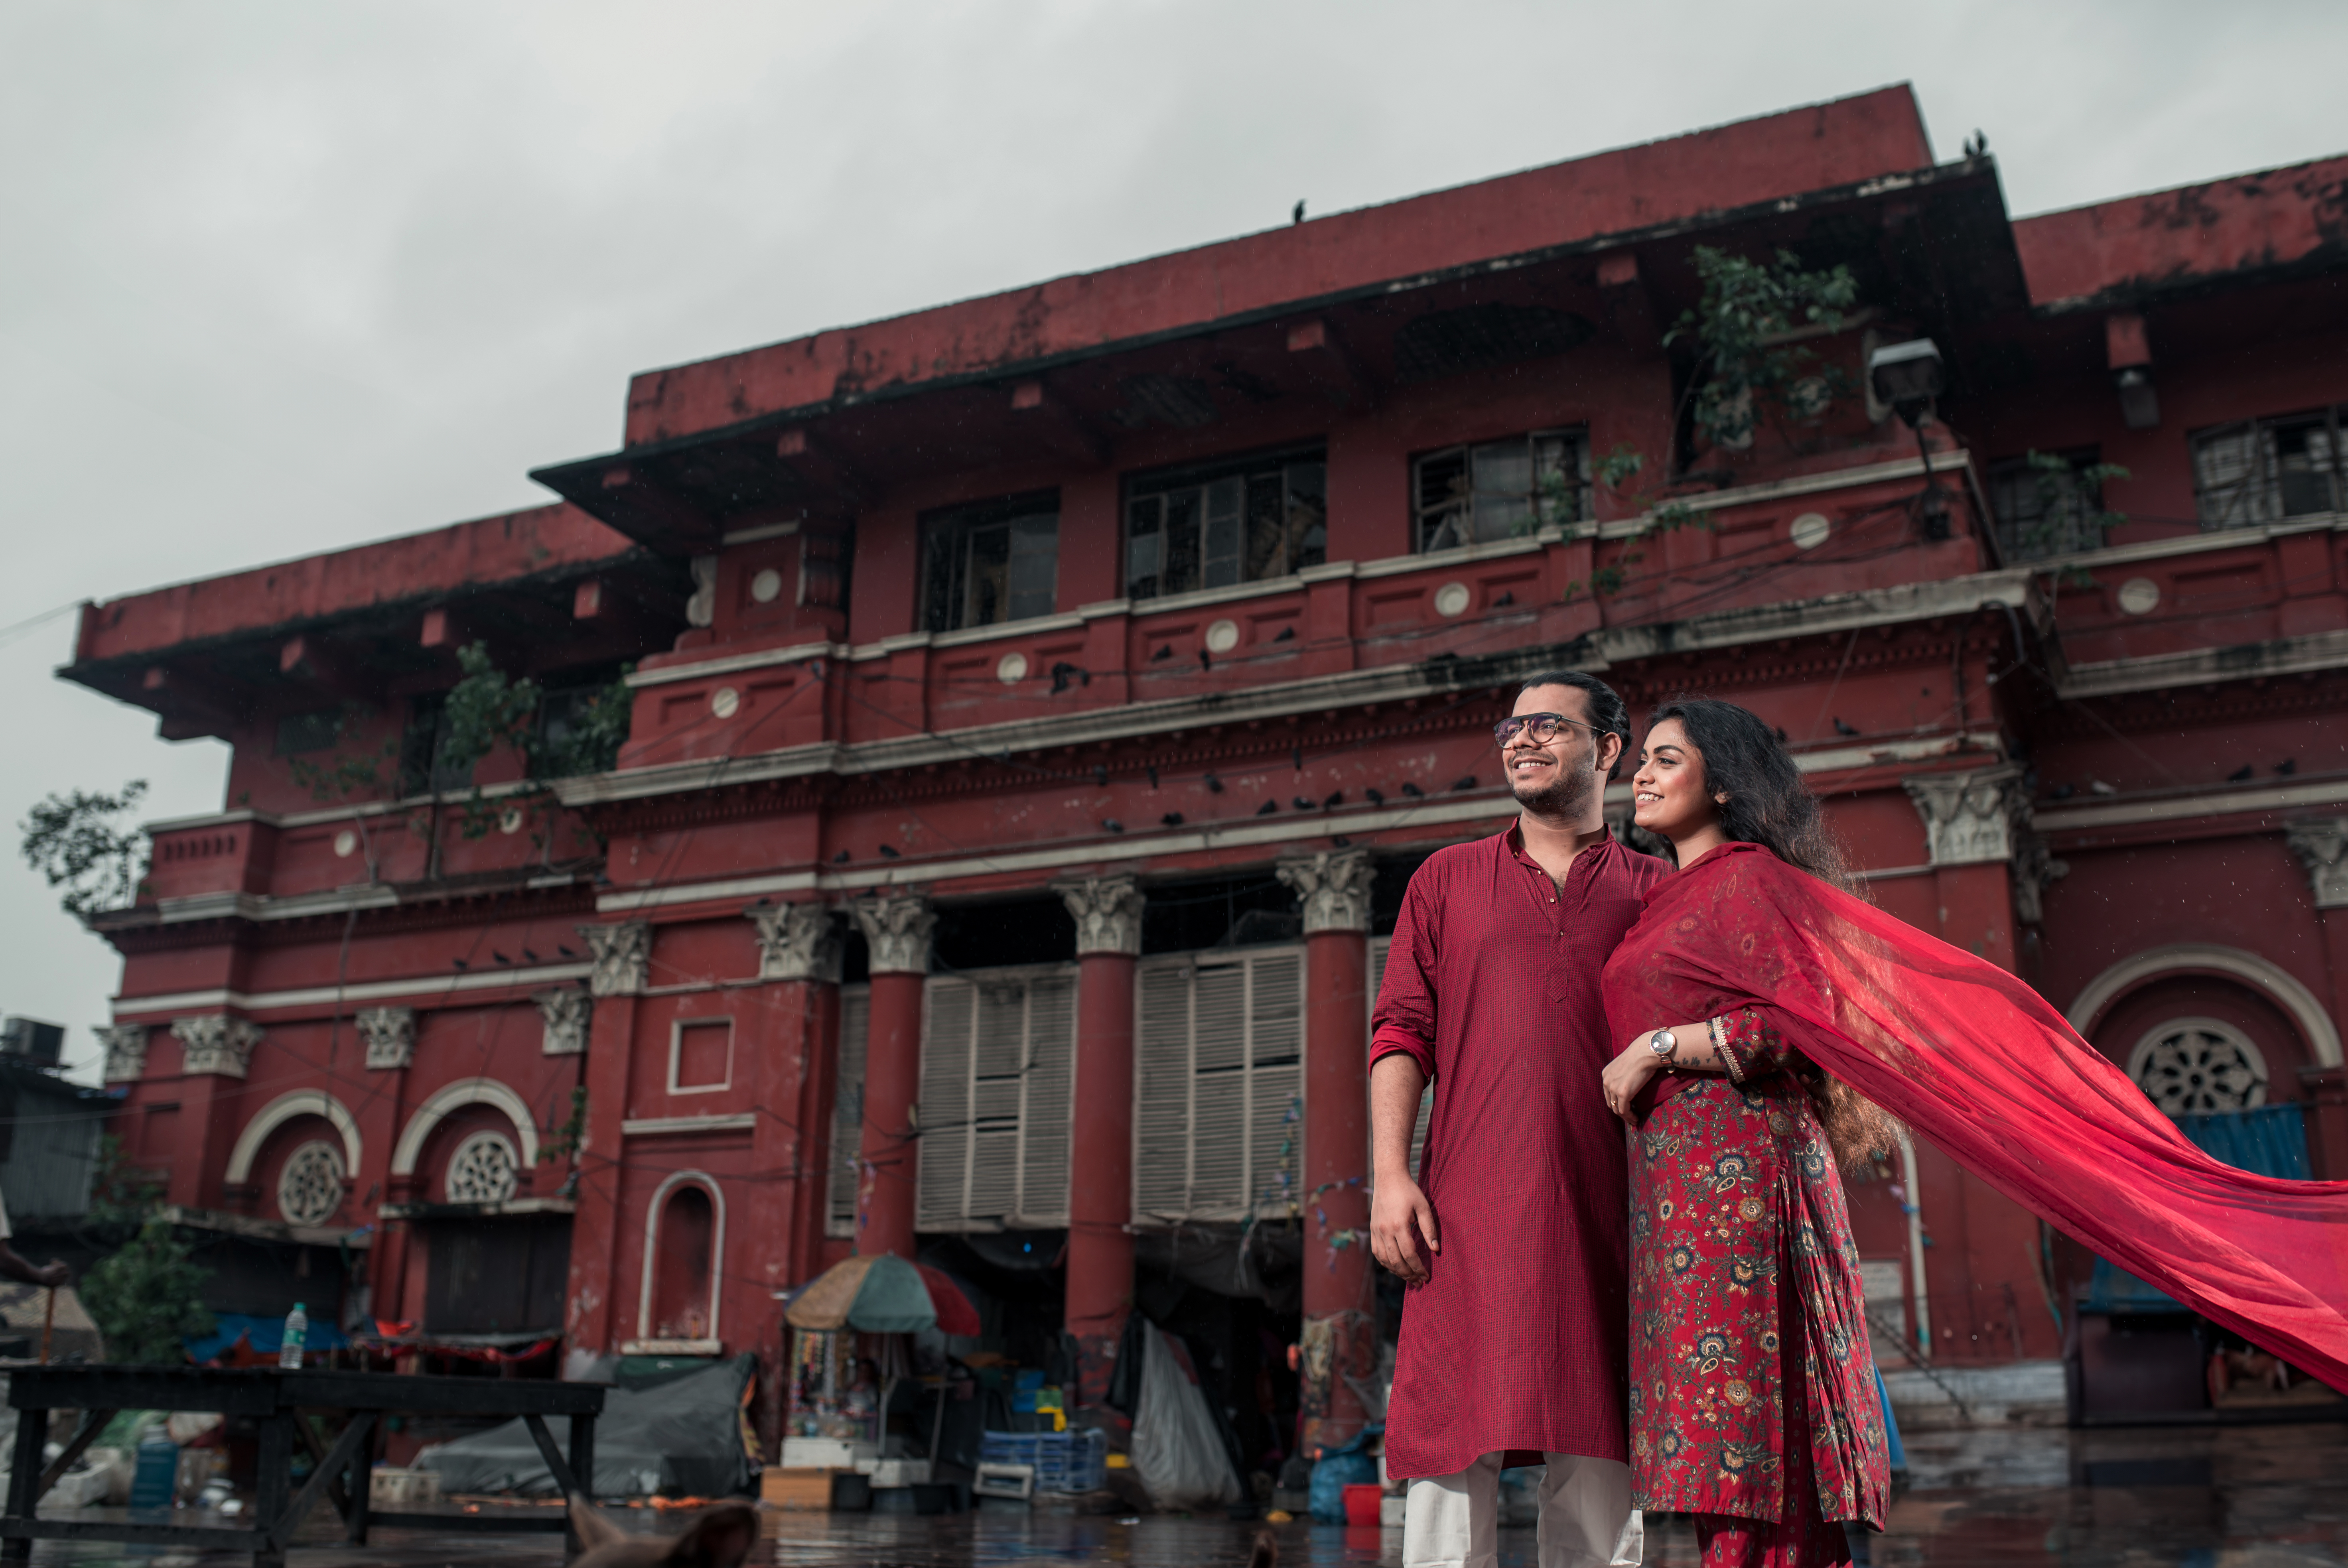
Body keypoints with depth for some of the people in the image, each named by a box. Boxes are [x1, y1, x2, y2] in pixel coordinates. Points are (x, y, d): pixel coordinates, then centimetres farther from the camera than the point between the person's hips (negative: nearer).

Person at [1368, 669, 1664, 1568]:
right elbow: (1400, 1032, 9)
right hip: (1469, 1212, 0)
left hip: (1605, 1215, 0)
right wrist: (1390, 1174, -3)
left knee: (1597, 1464, 2)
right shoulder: (1448, 879, 16)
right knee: (1453, 1453, -4)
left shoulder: (1656, 891, 14)